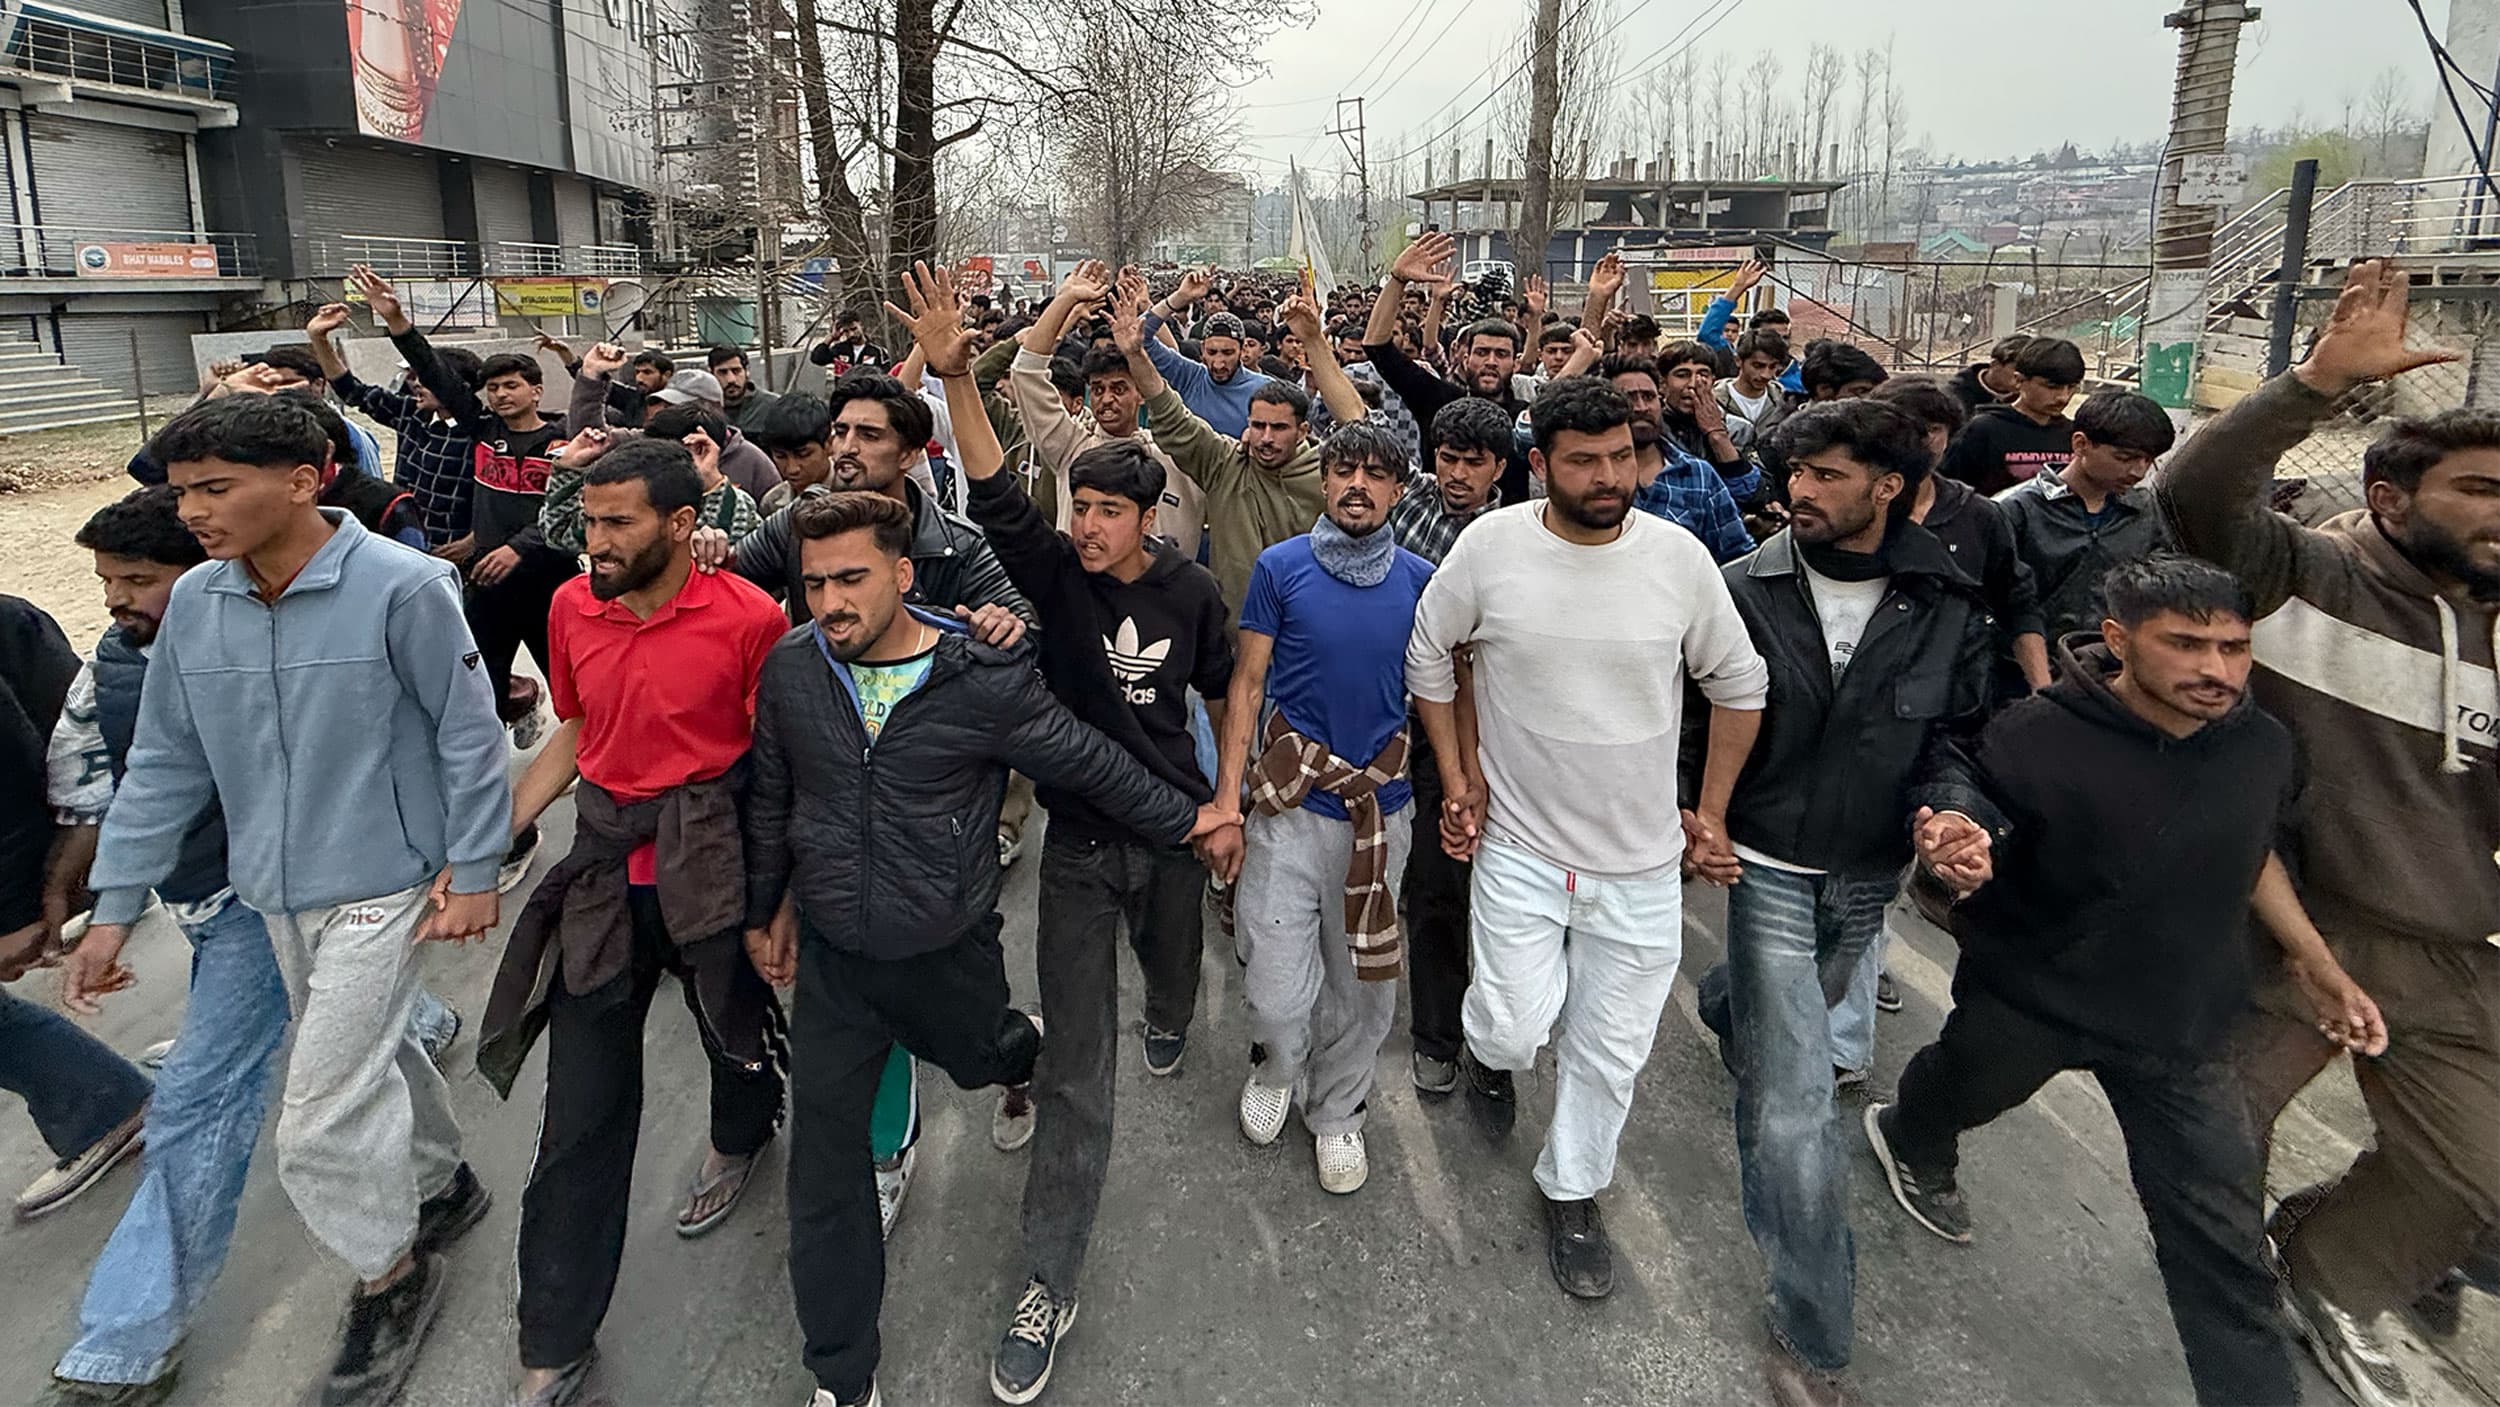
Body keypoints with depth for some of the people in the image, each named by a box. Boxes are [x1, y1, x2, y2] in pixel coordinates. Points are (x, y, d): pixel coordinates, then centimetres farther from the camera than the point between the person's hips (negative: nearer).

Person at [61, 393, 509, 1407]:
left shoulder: (403, 587, -20)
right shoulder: (193, 605, -2)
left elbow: (469, 736, -13)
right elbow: (164, 763, 5)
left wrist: (473, 871, -10)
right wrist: (114, 906, 5)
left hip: (380, 885, -6)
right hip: (274, 891, 6)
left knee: (321, 1120, -4)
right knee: (370, 1048, 24)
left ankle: (392, 1271, 21)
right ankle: (435, 1177, 48)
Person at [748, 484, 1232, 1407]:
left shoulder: (984, 681, -20)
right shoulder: (790, 668, -8)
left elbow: (1088, 763, -7)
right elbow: (771, 798, 7)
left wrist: (1183, 820, 1)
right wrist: (766, 908, 14)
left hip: (950, 948, -2)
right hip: (833, 955, 2)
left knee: (979, 1058, 27)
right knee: (823, 1164, 5)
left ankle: (1030, 1064, 69)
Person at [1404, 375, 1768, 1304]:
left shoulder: (1678, 556, -8)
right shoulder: (1491, 545, -11)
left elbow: (1738, 685, 5)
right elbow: (1428, 656, 4)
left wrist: (1713, 809, 6)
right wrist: (1457, 777, 2)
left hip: (1641, 859, 2)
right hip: (1519, 848, -1)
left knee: (1609, 1051, 11)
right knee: (1518, 1029, -5)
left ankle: (1573, 1192, 37)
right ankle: (1487, 1051, 34)